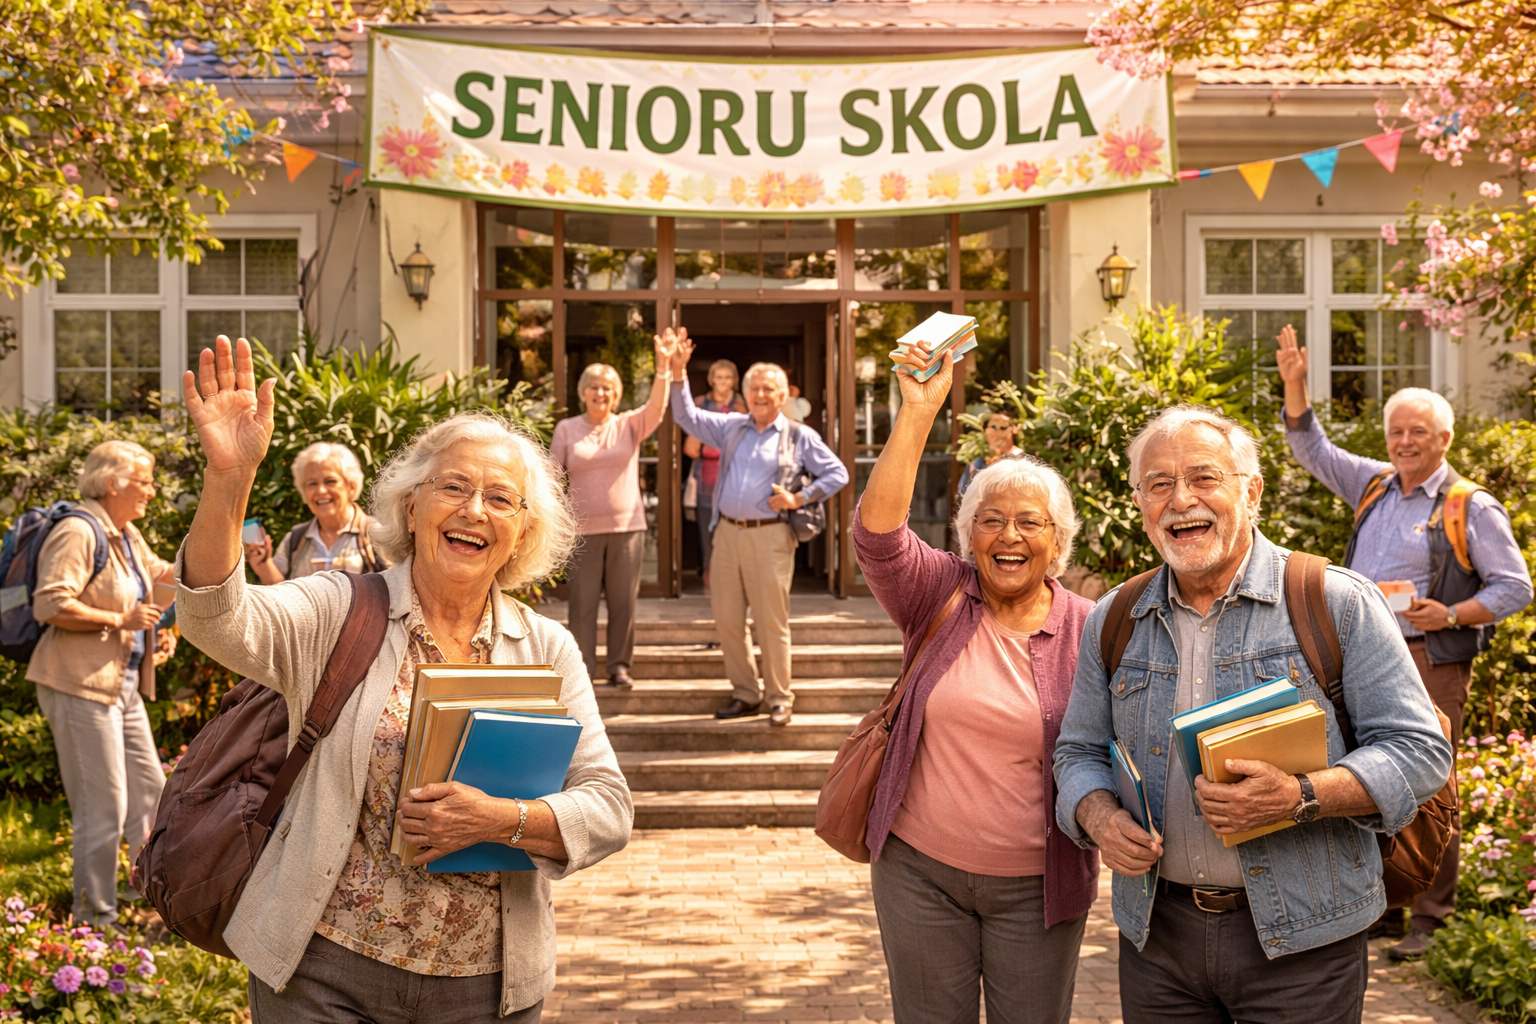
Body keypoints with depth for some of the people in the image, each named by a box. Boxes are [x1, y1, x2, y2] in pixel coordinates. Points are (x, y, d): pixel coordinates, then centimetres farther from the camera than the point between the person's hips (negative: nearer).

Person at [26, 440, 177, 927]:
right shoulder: (78, 532, -14)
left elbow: (161, 575, 32)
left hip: (124, 685, 10)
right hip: (80, 685, -10)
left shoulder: (126, 534, 16)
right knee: (104, 805, -6)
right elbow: (50, 604, -23)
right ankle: (95, 919, 5)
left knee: (150, 791, 14)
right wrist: (120, 620, -19)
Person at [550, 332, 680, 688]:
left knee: (623, 601, 5)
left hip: (627, 526, 1)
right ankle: (583, 668, 8)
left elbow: (657, 406, -11)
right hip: (583, 528, -1)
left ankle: (619, 666, 15)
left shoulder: (630, 425, 6)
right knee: (582, 602, 1)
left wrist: (664, 365, -24)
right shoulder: (566, 429, 6)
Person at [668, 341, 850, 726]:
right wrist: (677, 373, 2)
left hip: (769, 536, -4)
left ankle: (779, 698, 9)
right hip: (727, 533, 4)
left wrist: (800, 498, -6)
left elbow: (838, 473, 4)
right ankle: (745, 694, 18)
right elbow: (687, 416, 14)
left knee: (771, 622, -3)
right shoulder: (731, 427, 15)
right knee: (727, 619, 6)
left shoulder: (799, 436, 4)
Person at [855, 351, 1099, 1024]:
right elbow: (876, 531, -19)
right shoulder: (942, 597, -3)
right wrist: (919, 411, -24)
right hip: (919, 870, 1)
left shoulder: (1088, 629, -3)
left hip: (1035, 888, 0)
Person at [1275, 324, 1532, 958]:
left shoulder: (1472, 508, -1)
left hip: (1429, 662, -6)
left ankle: (1429, 918, 2)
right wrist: (1294, 385, 7)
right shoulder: (1374, 485, 14)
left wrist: (1453, 615, -16)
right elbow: (1311, 448, 20)